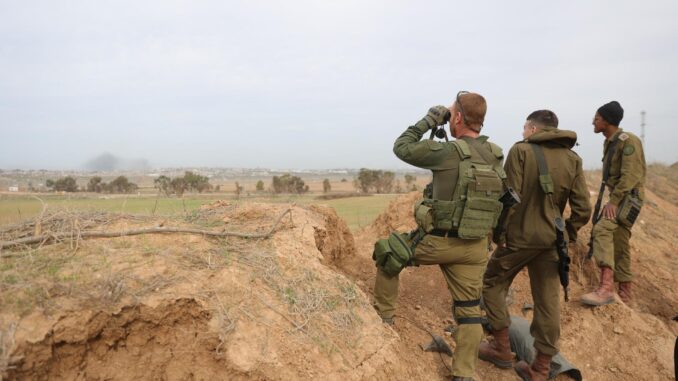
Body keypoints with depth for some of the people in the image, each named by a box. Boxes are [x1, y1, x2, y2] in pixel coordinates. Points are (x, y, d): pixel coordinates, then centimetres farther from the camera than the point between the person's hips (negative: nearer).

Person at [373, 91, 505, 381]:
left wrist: (428, 121, 5)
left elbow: (402, 147, -4)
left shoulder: (447, 152, -15)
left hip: (439, 242, -5)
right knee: (469, 310, 12)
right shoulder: (496, 156, 4)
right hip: (475, 246, 5)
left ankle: (384, 315, 25)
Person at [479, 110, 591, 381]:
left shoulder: (521, 150, -9)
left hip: (520, 235, -4)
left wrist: (499, 231, -4)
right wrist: (566, 235, 13)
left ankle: (501, 349, 20)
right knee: (547, 300, 11)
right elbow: (583, 208, 1)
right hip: (551, 240, 5)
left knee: (493, 284, 15)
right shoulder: (572, 159, 5)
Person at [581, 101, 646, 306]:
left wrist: (613, 201, -24)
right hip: (617, 197, 10)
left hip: (628, 197, -10)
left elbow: (631, 175, -21)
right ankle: (624, 294, 22)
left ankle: (606, 287, -37)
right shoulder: (609, 143, 14)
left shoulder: (628, 141, -14)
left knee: (602, 229, -29)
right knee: (619, 246, 12)